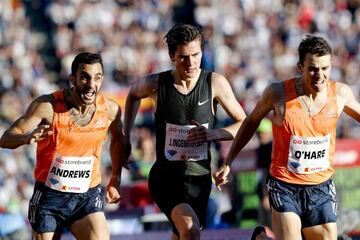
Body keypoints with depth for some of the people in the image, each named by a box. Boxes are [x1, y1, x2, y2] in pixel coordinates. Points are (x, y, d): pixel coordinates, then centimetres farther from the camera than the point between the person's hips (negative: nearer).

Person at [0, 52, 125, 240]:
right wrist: (27, 138, -39)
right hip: (49, 197, -1)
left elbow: (118, 139, 18)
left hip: (88, 197, 1)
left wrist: (115, 180, 18)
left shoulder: (110, 109, -5)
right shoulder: (47, 106, -15)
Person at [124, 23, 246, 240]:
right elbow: (134, 95, 18)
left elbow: (244, 124, -1)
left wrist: (214, 134, -18)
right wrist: (126, 136, 17)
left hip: (200, 177, 3)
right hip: (166, 177, -3)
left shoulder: (215, 83, -7)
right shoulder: (155, 84, -7)